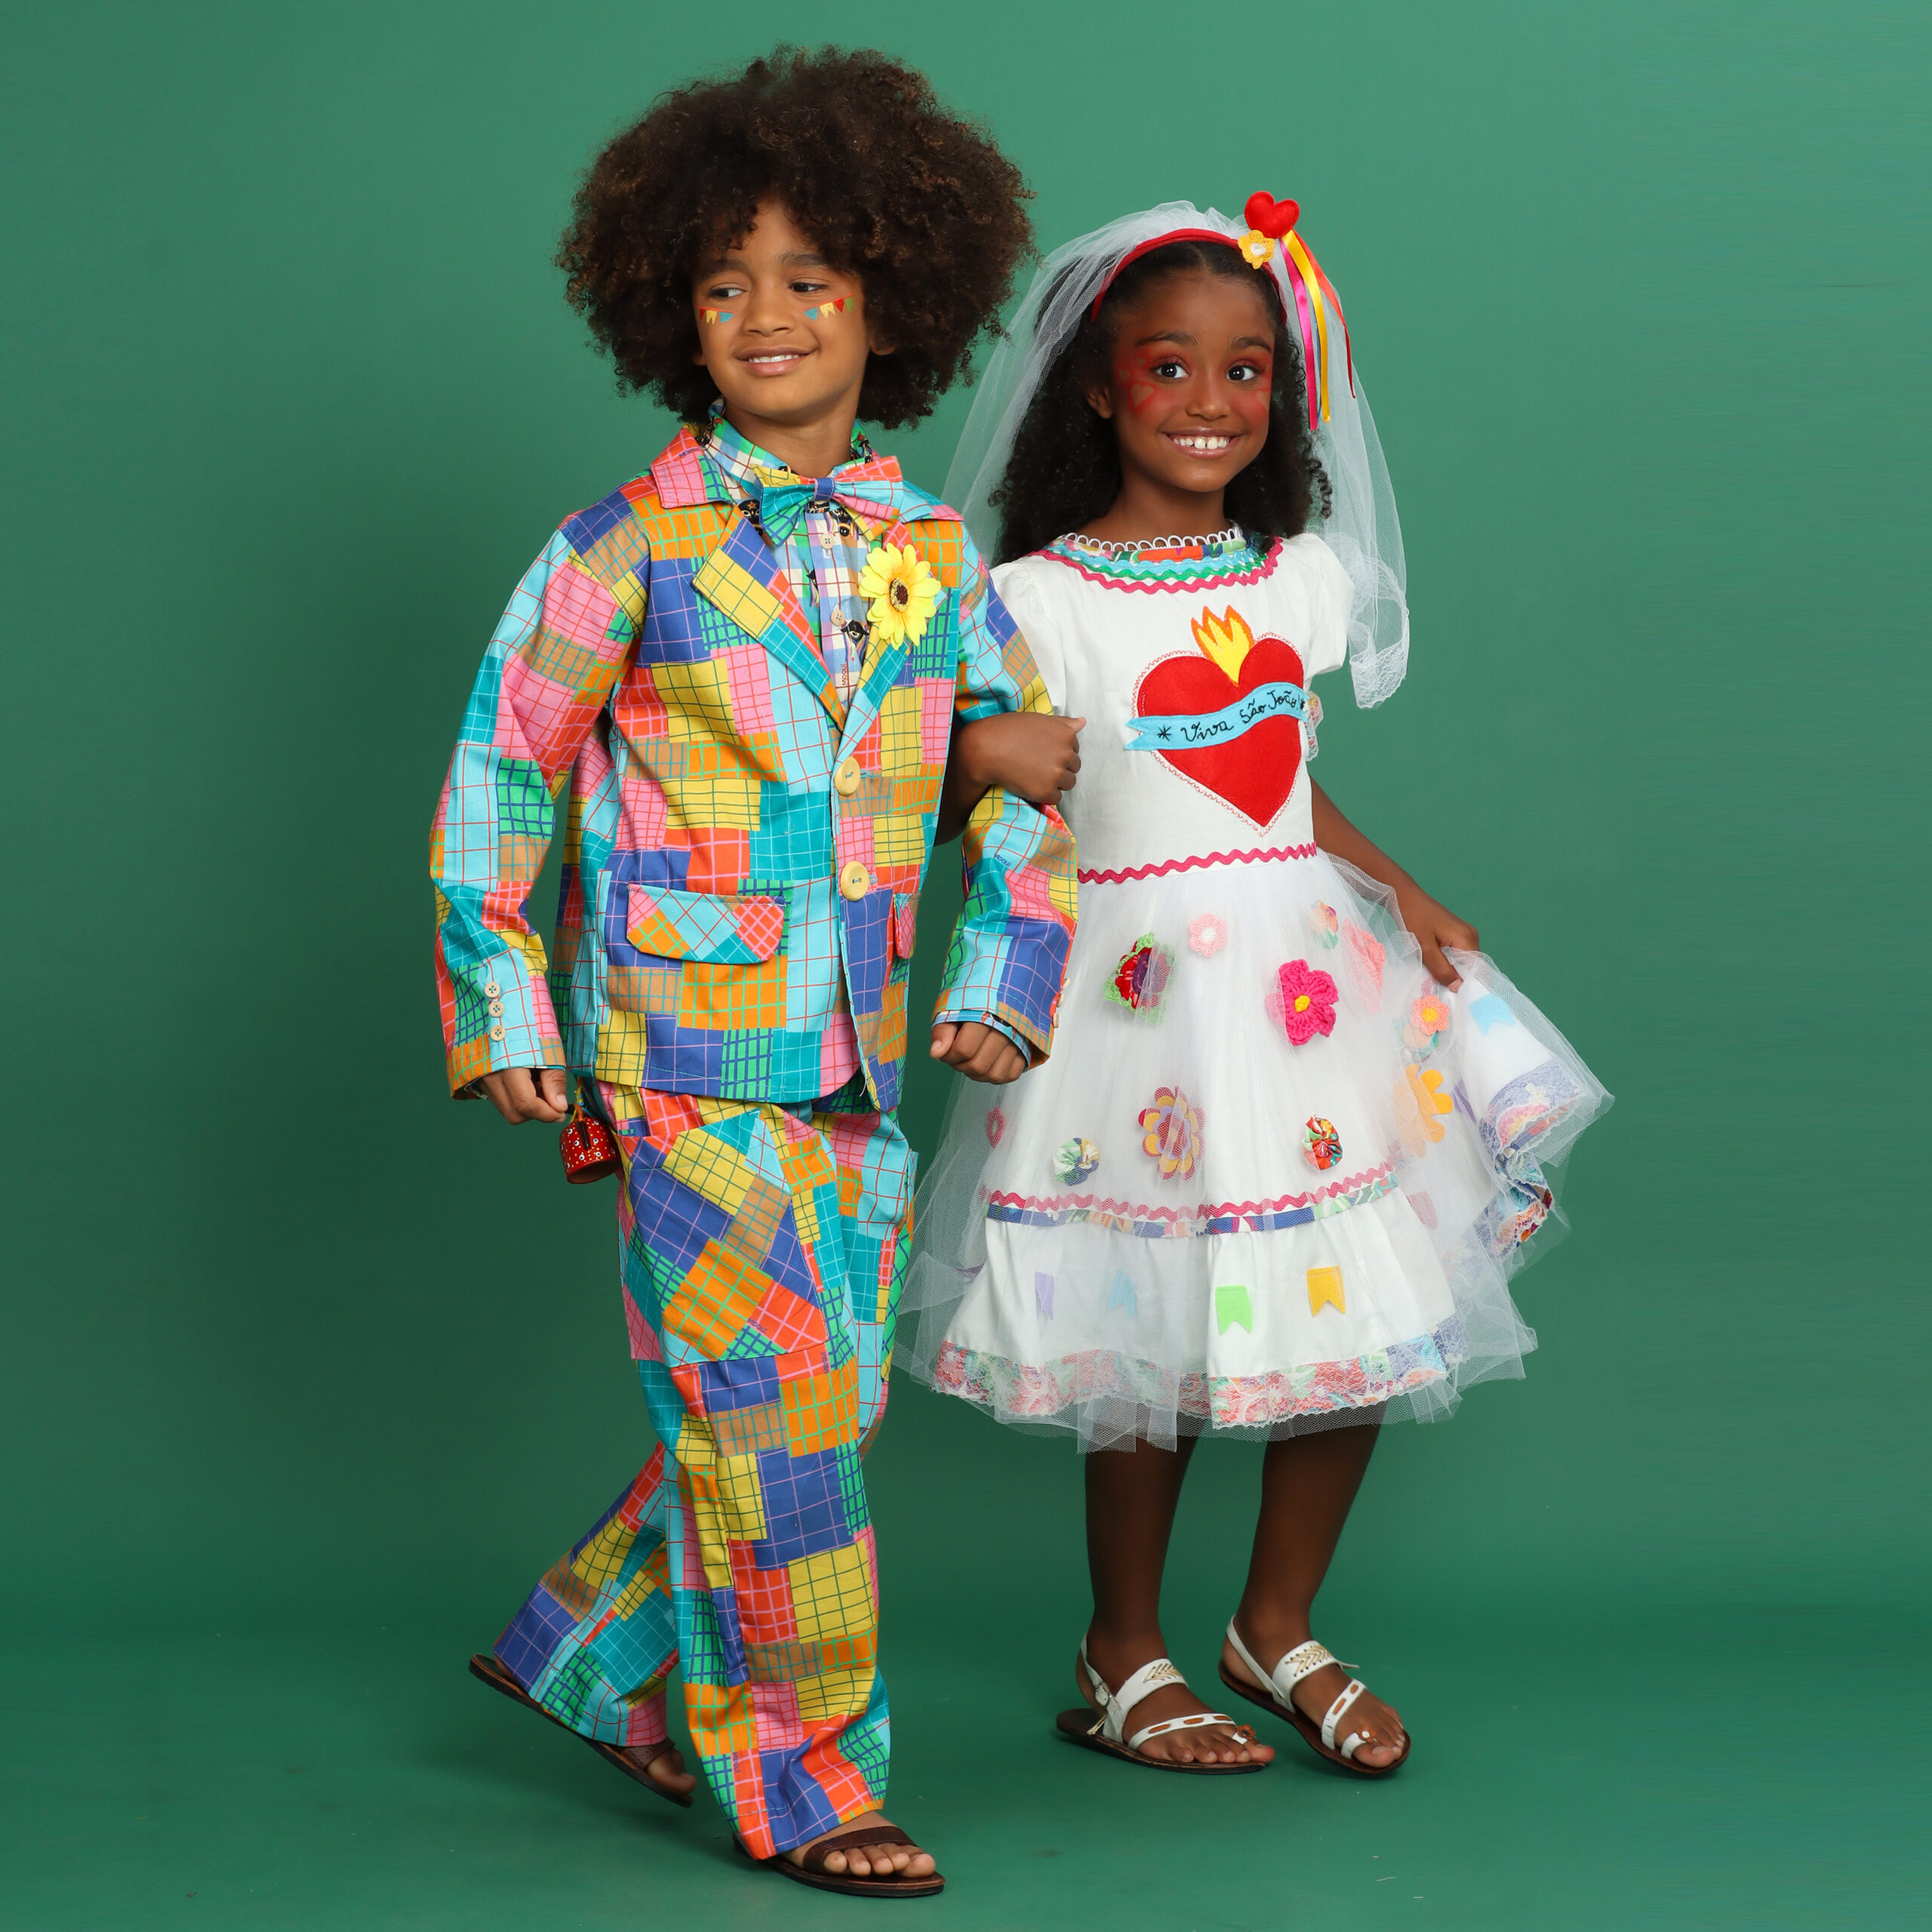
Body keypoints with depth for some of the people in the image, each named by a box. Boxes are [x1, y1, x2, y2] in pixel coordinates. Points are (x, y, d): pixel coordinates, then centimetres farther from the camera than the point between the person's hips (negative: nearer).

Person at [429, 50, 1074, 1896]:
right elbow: (501, 767, 0)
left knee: (820, 1391, 11)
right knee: (763, 1402, -5)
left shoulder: (933, 552, 7)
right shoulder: (629, 546, -5)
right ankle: (796, 1779, 10)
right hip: (683, 1046, -5)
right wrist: (501, 1005, -3)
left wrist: (1002, 977, 7)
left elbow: (1019, 771, 16)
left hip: (856, 1049, 5)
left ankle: (604, 1656, 32)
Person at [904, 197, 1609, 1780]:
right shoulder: (1040, 600, -8)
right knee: (1154, 1341, 3)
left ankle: (1279, 1627, 29)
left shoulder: (1303, 576, 8)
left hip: (1308, 966, 5)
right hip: (1140, 984, -5)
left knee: (1355, 1320, 8)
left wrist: (1403, 895, 7)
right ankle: (1125, 1659, 23)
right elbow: (959, 791, -6)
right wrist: (982, 762, -28)